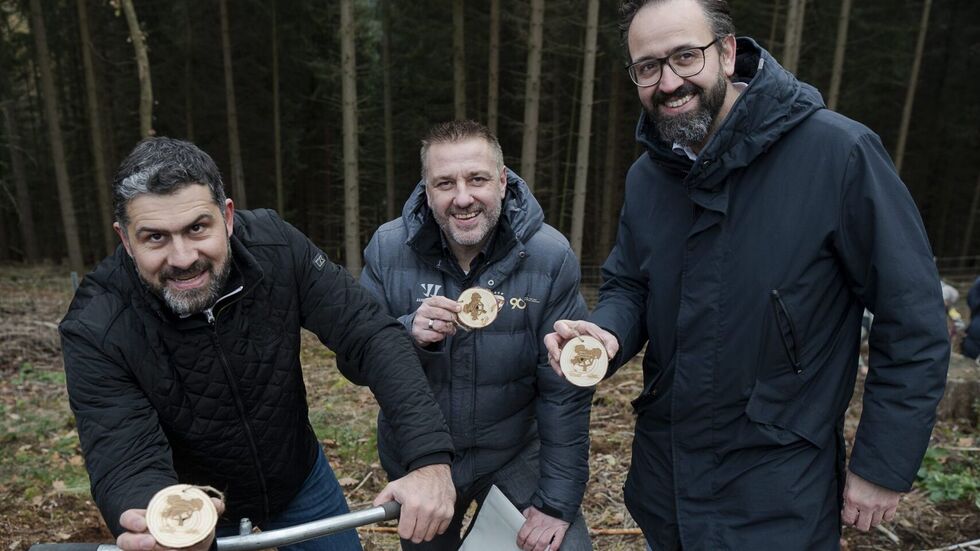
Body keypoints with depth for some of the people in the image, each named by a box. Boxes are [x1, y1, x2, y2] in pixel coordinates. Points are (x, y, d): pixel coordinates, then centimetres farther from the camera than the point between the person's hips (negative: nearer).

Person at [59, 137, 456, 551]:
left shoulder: (275, 247, -24)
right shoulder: (96, 330, -26)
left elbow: (371, 336, -26)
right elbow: (128, 463, -29)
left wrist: (430, 459, -39)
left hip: (299, 477, 2)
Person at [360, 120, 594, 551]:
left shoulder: (550, 256, -21)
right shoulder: (388, 249, -16)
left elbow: (564, 391, -17)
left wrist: (558, 501, -14)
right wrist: (409, 334, -32)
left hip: (516, 451, -2)